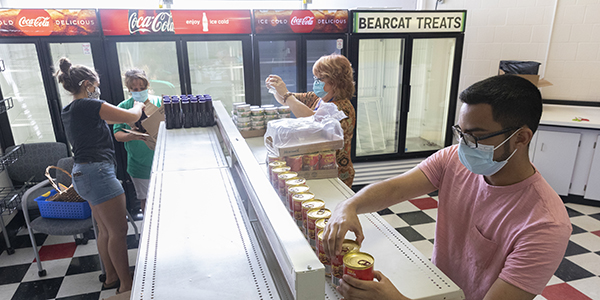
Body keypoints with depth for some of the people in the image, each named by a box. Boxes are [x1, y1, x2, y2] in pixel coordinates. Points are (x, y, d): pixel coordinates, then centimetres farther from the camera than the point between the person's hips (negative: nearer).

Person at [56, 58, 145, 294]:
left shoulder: (69, 111, 15)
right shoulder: (88, 105, -14)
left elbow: (103, 121, 29)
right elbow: (131, 117, -11)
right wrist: (138, 105, 10)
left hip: (84, 173, 10)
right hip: (97, 171, -10)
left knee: (106, 231, 18)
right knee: (119, 231, -2)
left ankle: (111, 277, 31)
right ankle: (126, 284, 8)